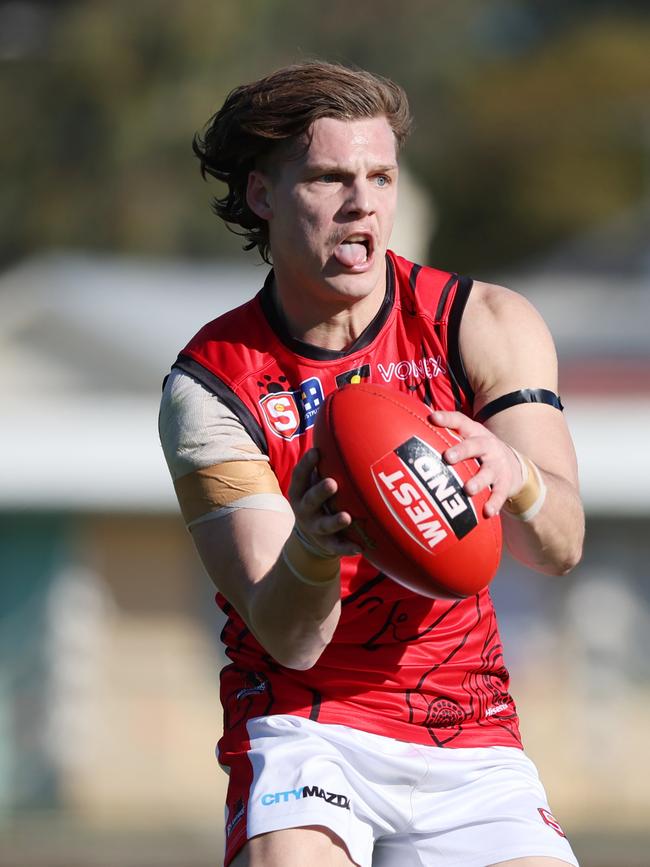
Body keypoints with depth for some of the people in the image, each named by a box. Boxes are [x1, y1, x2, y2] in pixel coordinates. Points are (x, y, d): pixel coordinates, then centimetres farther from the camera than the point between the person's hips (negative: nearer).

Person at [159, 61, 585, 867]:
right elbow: (291, 641, -16)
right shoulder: (209, 386, -8)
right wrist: (310, 550, -40)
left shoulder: (483, 325, -3)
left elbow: (560, 545, -16)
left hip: (467, 740, 2)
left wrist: (515, 476, -40)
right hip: (305, 723, -2)